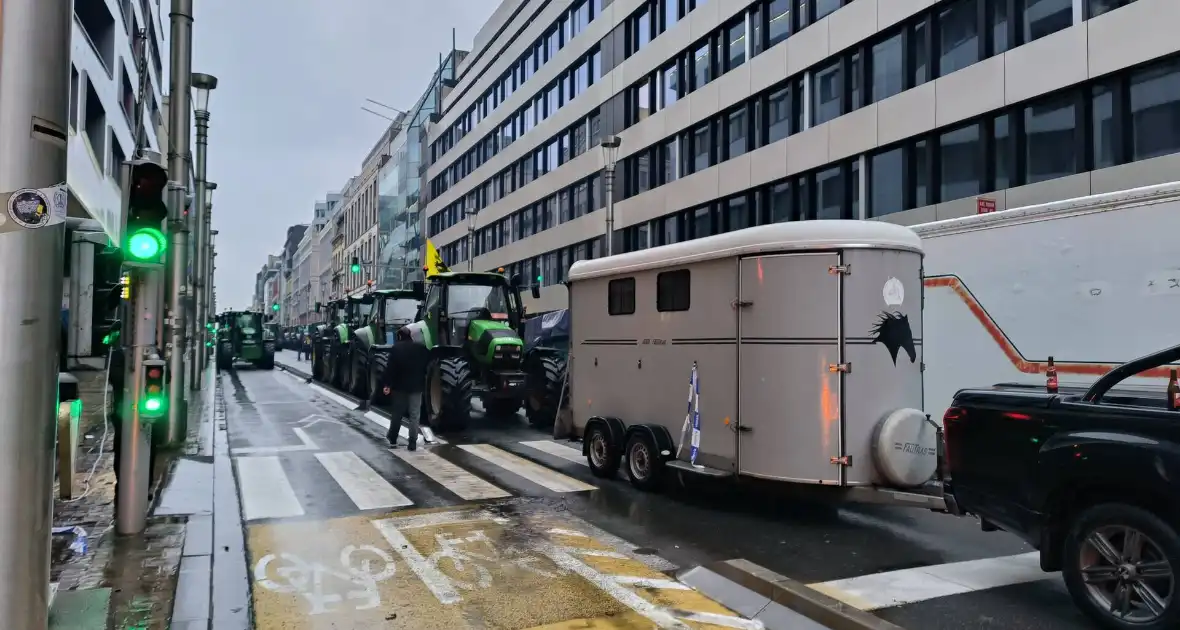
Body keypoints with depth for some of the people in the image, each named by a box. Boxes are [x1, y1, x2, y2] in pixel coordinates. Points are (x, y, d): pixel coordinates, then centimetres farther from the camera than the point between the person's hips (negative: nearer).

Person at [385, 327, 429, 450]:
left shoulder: (395, 348, -7)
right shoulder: (421, 347, 1)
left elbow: (391, 368, -11)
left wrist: (388, 384, -7)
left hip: (400, 385, -1)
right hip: (417, 385, 1)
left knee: (396, 413, 14)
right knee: (415, 415, 3)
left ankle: (392, 439, 22)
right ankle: (413, 443, -1)